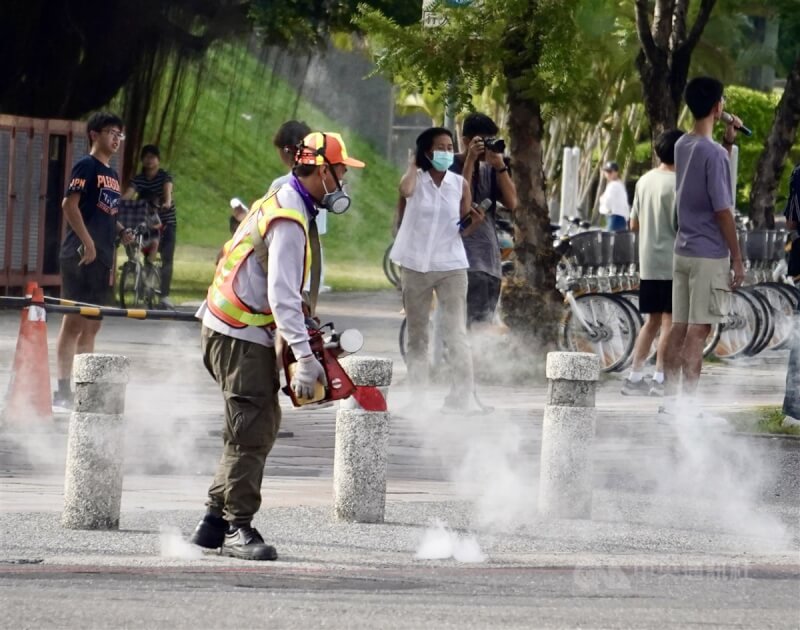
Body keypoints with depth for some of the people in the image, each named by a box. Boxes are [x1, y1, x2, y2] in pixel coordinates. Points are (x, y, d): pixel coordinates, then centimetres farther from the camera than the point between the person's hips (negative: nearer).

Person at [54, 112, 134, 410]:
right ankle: (63, 390, -12)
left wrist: (121, 232, 8)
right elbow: (70, 204, -15)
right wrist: (87, 243, -21)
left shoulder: (112, 174, 20)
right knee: (74, 321, -11)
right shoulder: (87, 166, -6)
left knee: (92, 325, 10)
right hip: (81, 255, -9)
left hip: (101, 257, 9)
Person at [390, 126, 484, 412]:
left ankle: (462, 396, -13)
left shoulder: (460, 184, 3)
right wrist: (413, 164, -10)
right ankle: (417, 395, 17)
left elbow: (463, 229, 9)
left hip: (451, 267, -1)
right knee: (416, 335, 10)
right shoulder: (417, 179, -1)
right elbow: (405, 190, -26)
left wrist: (474, 223, -13)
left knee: (456, 333, -11)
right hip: (416, 266, 1)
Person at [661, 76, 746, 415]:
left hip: (683, 252, 8)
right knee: (698, 331, -6)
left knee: (679, 327, 10)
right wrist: (737, 258, -11)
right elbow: (722, 210, -17)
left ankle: (671, 399, 12)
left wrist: (727, 143, 15)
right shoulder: (713, 154, -17)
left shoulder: (682, 146, 8)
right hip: (709, 255, -8)